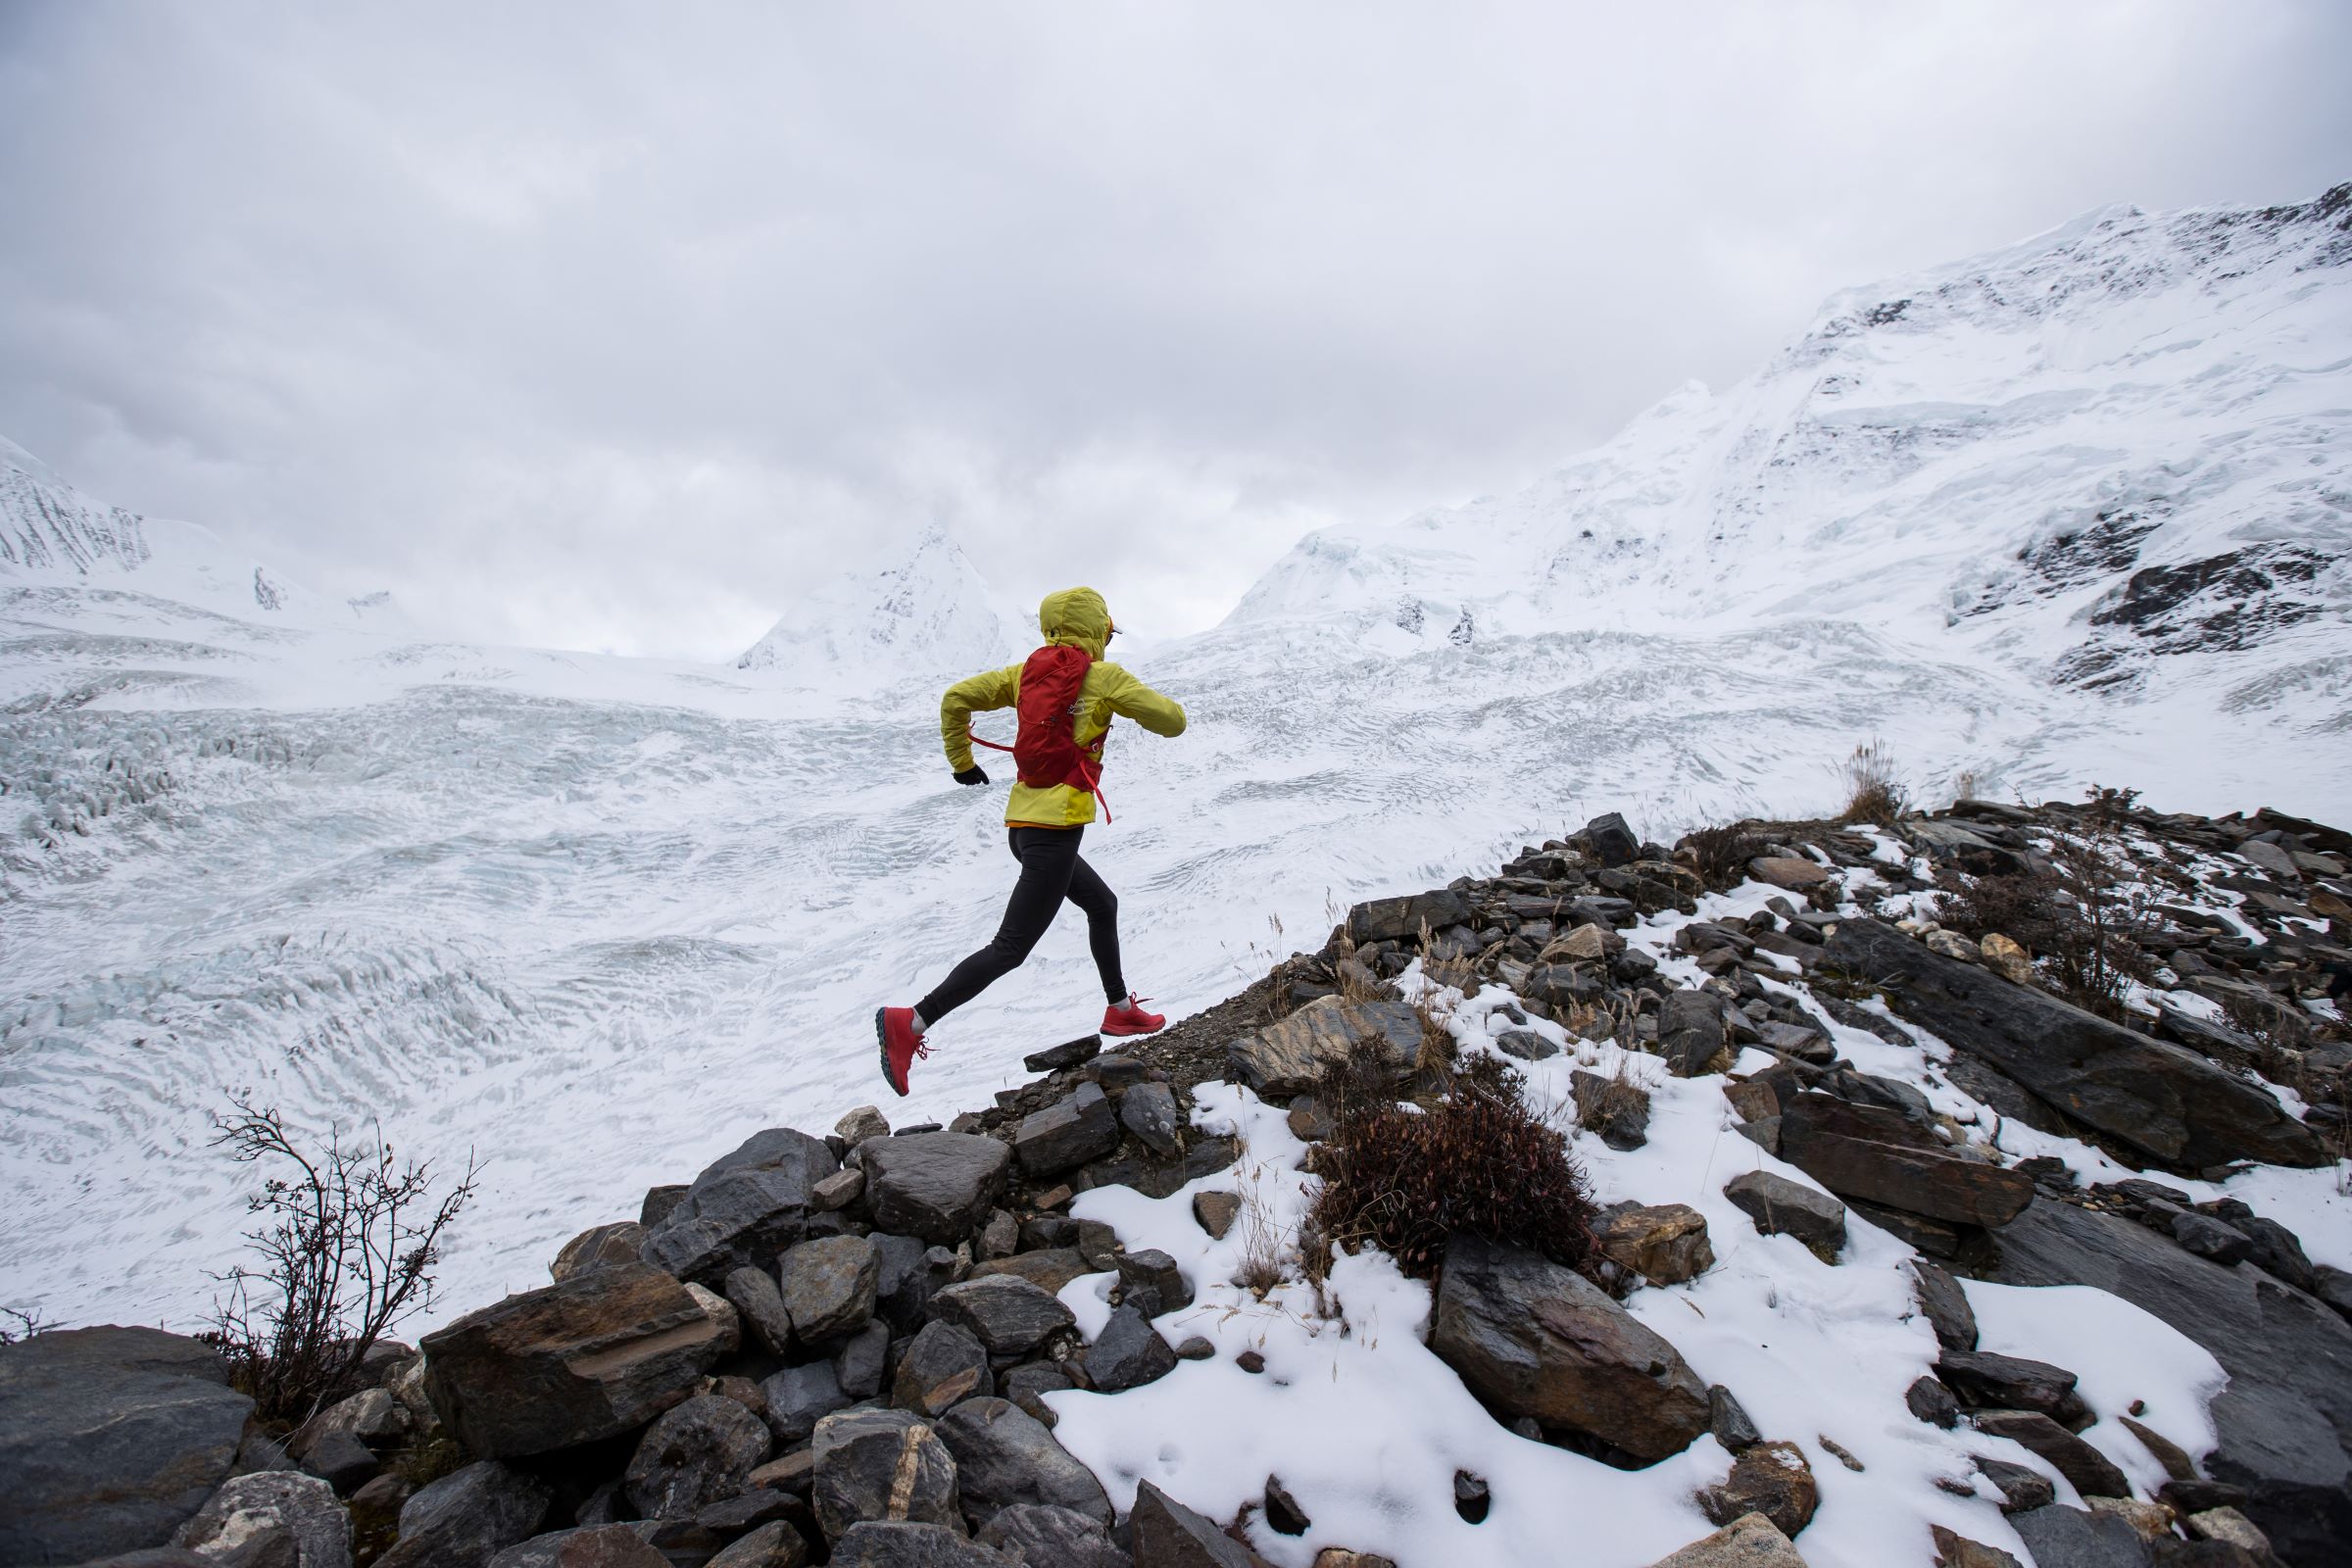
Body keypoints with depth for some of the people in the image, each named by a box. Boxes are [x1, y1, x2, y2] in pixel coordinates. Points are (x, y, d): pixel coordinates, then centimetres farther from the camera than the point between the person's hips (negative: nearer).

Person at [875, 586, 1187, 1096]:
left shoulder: (1026, 672, 9)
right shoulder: (1103, 676, -5)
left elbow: (955, 698, 7)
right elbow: (1171, 721, -4)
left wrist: (961, 762, 19)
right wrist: (1157, 703, 20)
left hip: (1022, 824, 9)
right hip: (1055, 829, -8)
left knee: (1103, 905, 26)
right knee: (1010, 948, -6)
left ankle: (1120, 1008, 38)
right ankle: (909, 1023, -10)